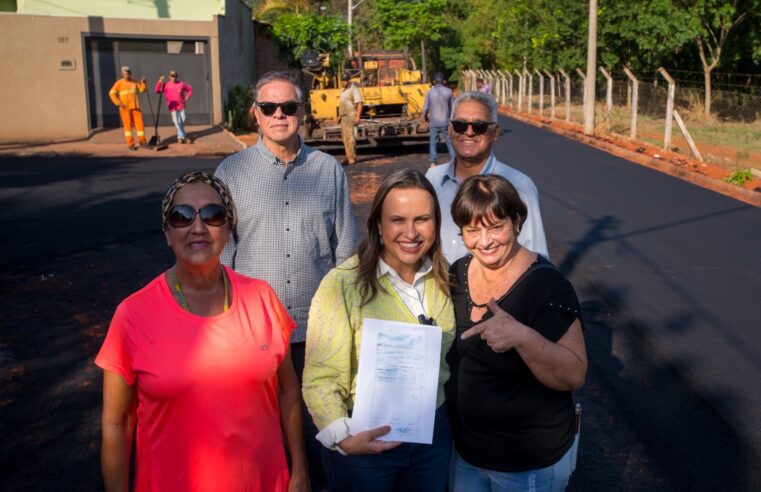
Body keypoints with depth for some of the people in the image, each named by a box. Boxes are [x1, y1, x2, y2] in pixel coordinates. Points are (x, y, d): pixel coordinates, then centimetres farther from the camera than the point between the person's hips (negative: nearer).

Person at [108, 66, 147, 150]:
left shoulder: (134, 82, 13)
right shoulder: (119, 82, -1)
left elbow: (142, 90, 5)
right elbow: (112, 93, -8)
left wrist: (143, 82, -10)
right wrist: (118, 103, -15)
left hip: (135, 107, 4)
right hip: (125, 108, -4)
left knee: (139, 123, 1)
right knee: (128, 125, 0)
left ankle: (142, 141, 15)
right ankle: (131, 144, 5)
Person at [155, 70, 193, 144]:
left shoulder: (181, 84, 3)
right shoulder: (165, 85, -3)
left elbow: (190, 89, 15)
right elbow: (157, 91, -13)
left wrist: (186, 98, 6)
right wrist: (159, 82, -25)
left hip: (181, 106, 3)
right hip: (173, 107, -3)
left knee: (182, 122, 8)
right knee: (177, 122, -12)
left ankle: (180, 137, 23)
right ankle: (183, 137, -10)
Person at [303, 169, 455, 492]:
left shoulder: (445, 278, -2)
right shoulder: (343, 284, -18)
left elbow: (453, 355, 9)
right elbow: (321, 379, -19)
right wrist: (342, 438, -31)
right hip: (366, 442, -4)